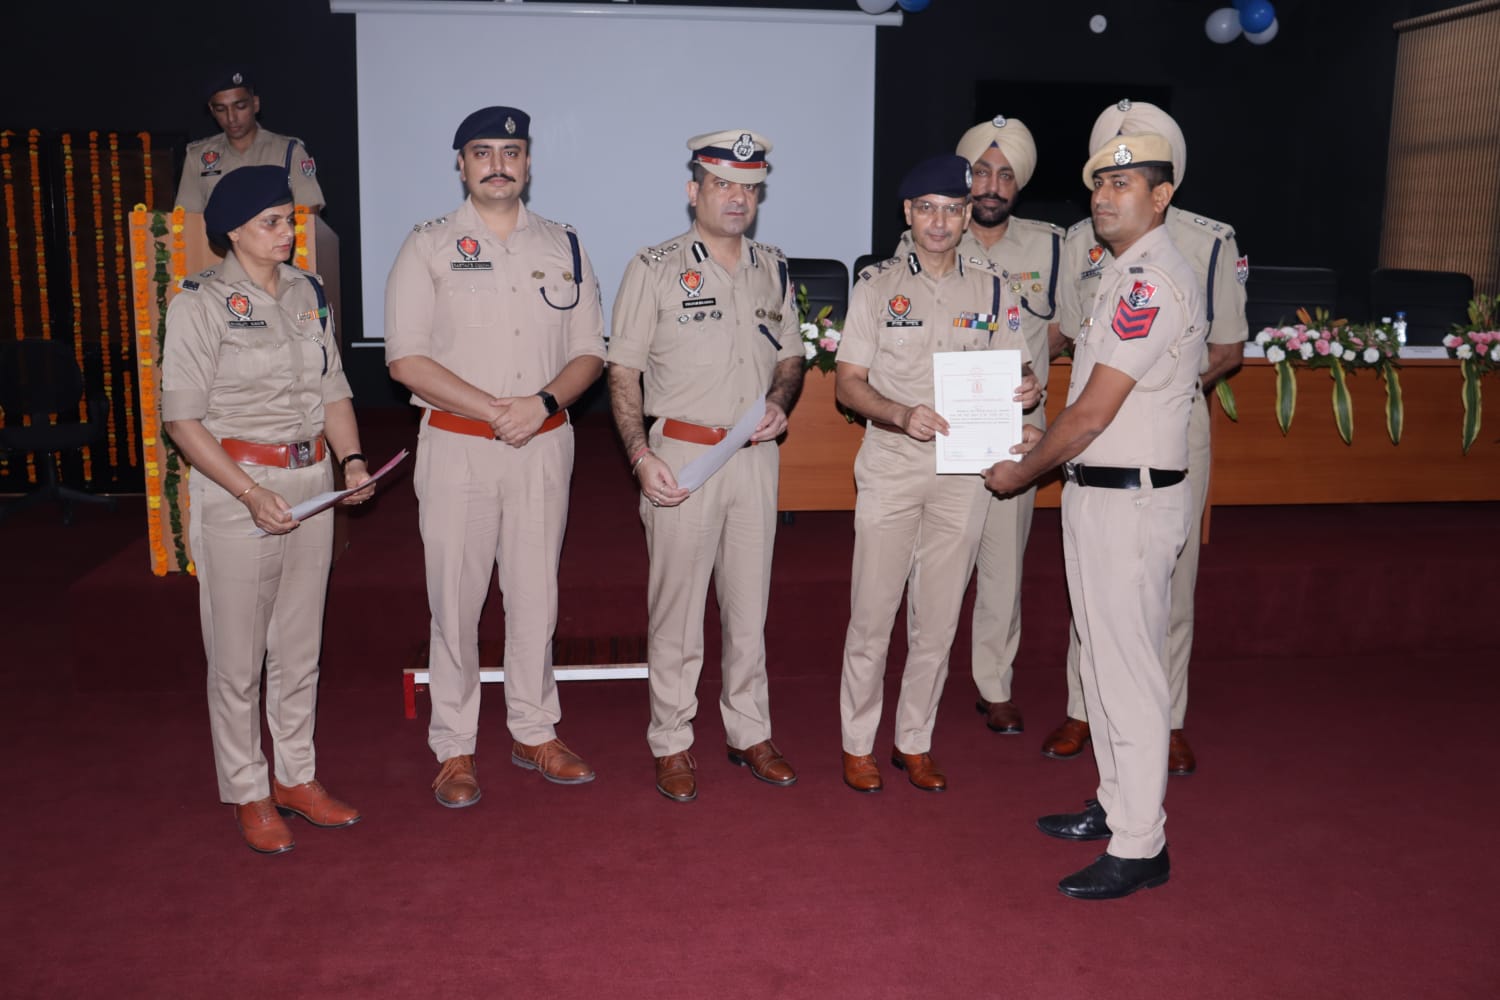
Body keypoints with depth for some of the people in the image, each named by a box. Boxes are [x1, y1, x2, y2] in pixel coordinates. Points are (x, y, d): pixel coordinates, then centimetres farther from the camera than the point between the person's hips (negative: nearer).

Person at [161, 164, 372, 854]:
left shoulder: (308, 292, 9)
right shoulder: (202, 303, -7)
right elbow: (182, 417, -10)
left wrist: (351, 459, -4)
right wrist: (251, 494, -18)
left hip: (311, 481, 5)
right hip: (235, 489, -5)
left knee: (300, 646, 13)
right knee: (237, 655, 4)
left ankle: (297, 777, 27)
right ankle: (248, 794, 19)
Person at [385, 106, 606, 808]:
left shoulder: (563, 246, 10)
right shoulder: (428, 247, 1)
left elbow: (590, 351, 8)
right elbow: (405, 359, -7)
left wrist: (543, 401, -11)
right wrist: (495, 409, -14)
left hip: (544, 445, 3)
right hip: (456, 447, -2)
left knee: (536, 595, 9)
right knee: (455, 600, 2)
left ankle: (534, 733, 23)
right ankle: (453, 749, 15)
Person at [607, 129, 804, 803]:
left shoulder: (773, 269, 12)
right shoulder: (654, 269, -2)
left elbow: (790, 355, 20)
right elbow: (622, 372, -4)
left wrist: (780, 402, -2)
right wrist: (640, 455, -15)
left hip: (757, 457, 4)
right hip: (681, 456, -4)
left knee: (749, 605, 11)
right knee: (676, 606, 1)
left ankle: (750, 733, 24)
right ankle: (672, 743, 15)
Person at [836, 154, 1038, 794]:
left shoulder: (994, 290, 9)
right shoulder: (878, 286, 2)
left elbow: (1016, 371, 10)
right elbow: (848, 383, -2)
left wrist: (1028, 389, -15)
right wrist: (902, 415, -21)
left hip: (964, 471, 2)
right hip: (890, 468, -2)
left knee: (937, 620, 8)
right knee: (872, 614, 1)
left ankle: (915, 742, 23)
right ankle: (858, 744, 17)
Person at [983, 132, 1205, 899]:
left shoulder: (1152, 281, -18)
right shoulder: (1124, 273, 15)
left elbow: (1092, 413, -19)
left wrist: (1020, 473, -7)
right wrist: (1044, 444, 10)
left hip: (1129, 499, -10)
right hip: (1098, 491, 10)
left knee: (1128, 671, -3)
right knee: (1105, 659, 18)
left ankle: (1139, 847, 8)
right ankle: (1118, 804, 33)